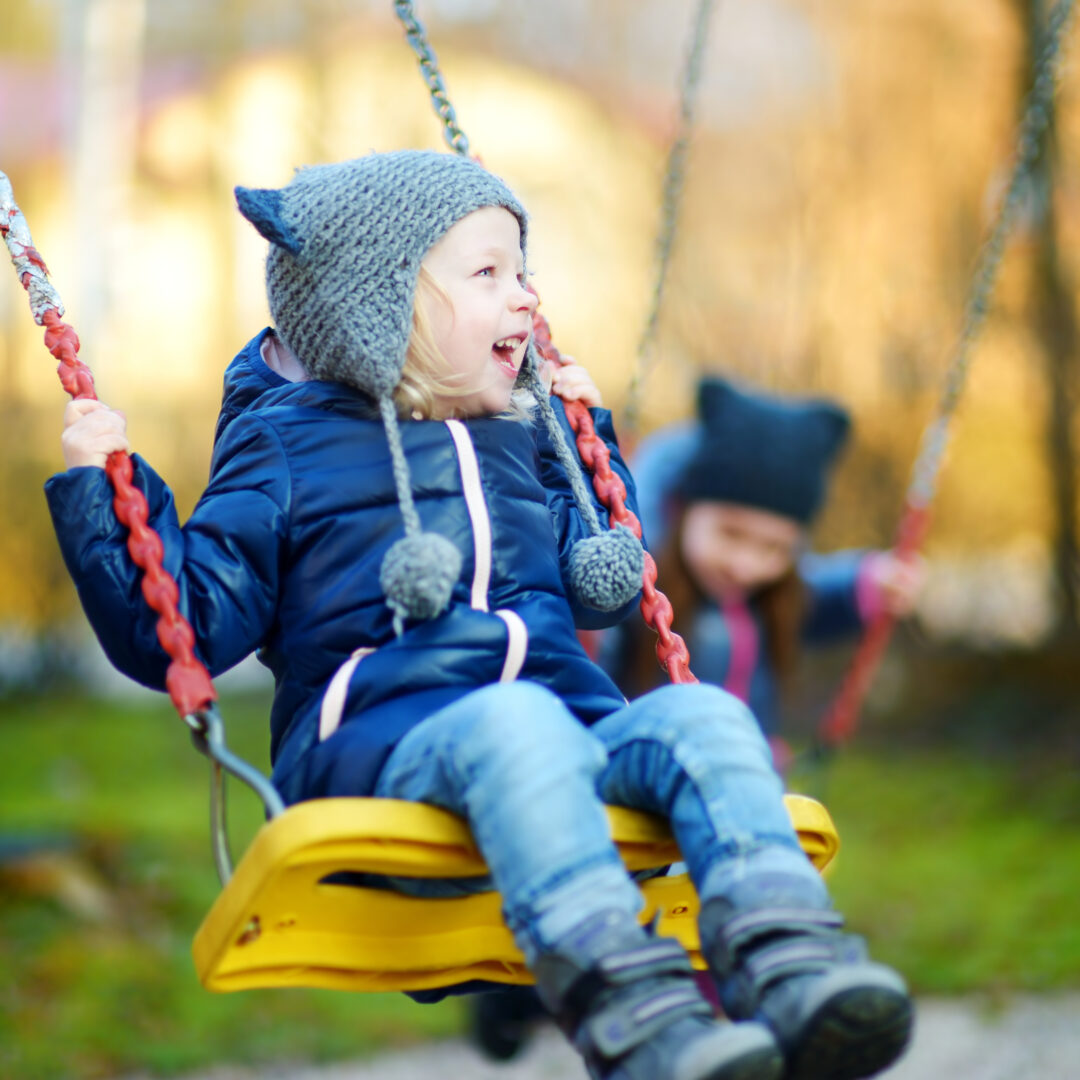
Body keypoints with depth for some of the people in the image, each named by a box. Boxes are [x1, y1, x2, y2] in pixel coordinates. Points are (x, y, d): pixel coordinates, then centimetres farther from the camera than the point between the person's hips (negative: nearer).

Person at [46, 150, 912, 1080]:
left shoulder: (522, 444, 28)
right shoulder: (287, 447, 11)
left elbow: (599, 592, 44)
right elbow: (178, 630, 5)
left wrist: (588, 441, 40)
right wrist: (101, 489, -2)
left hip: (569, 731, 5)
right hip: (376, 743, -5)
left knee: (701, 715, -25)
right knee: (512, 719, -39)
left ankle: (787, 968, -47)